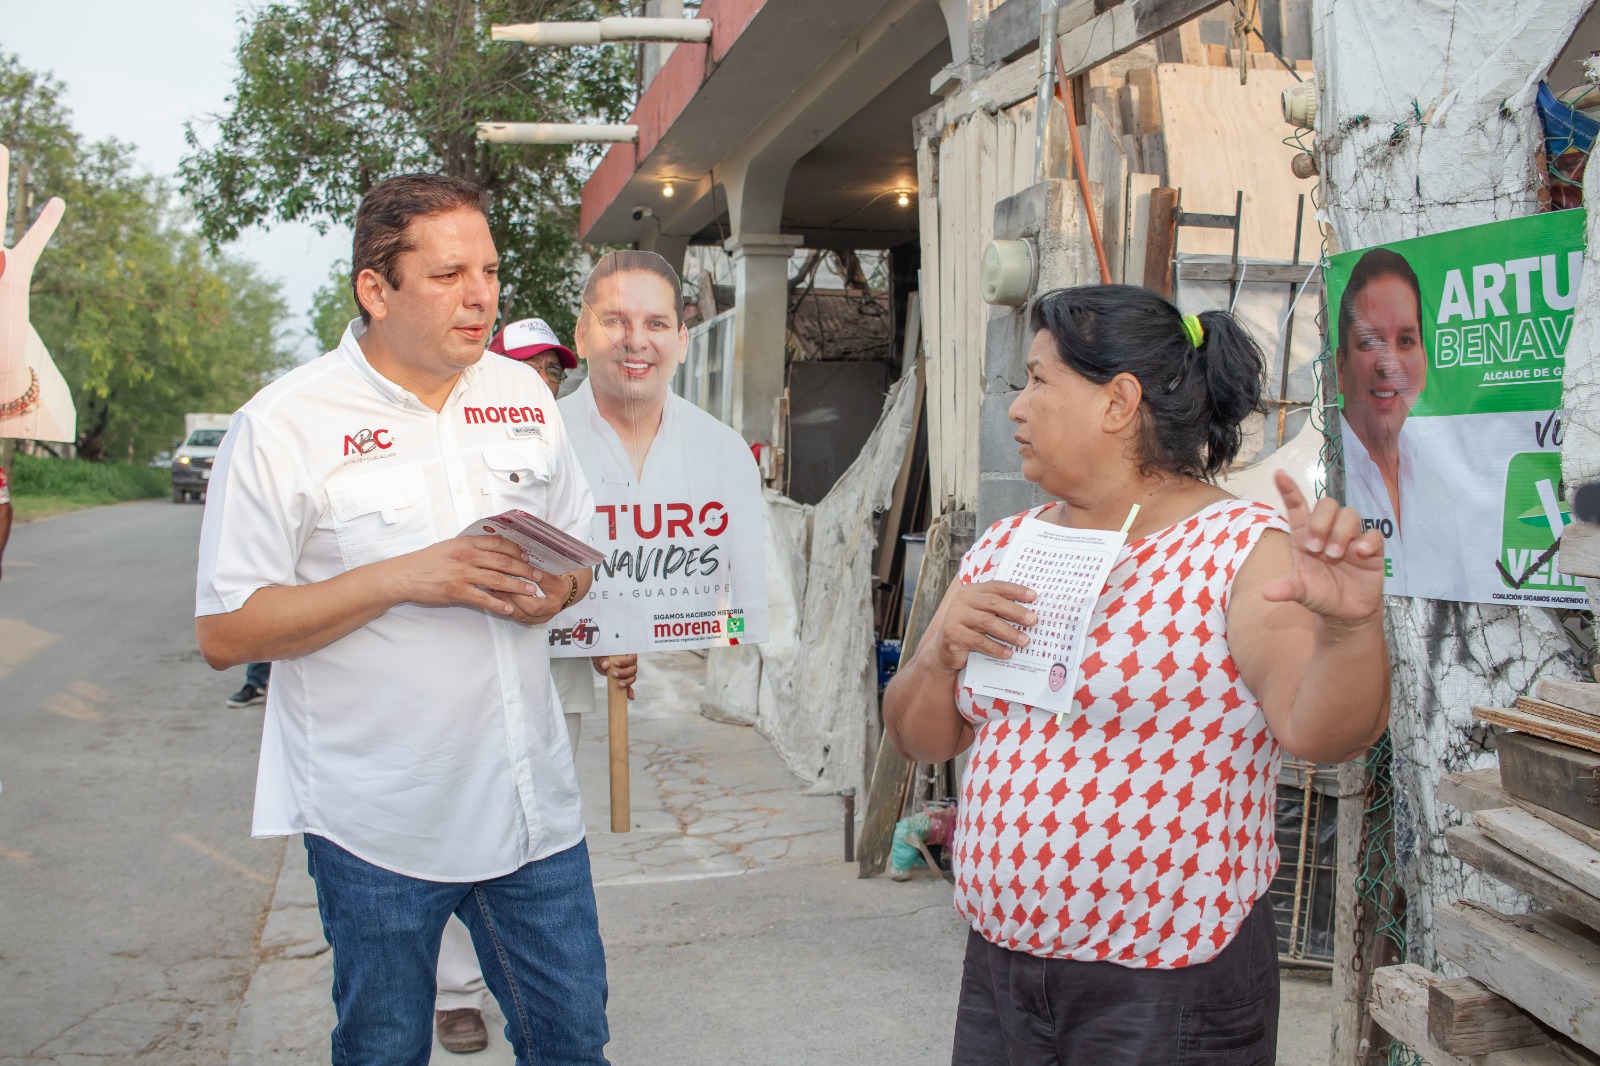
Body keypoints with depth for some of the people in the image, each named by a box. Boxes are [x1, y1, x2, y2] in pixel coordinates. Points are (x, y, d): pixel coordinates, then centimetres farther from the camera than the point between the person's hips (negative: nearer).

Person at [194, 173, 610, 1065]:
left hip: (532, 799, 4)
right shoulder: (284, 428, -10)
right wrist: (402, 578, -22)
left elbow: (581, 548, 17)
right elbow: (226, 633, -12)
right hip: (379, 821, -4)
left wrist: (557, 590, -8)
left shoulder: (524, 398, 6)